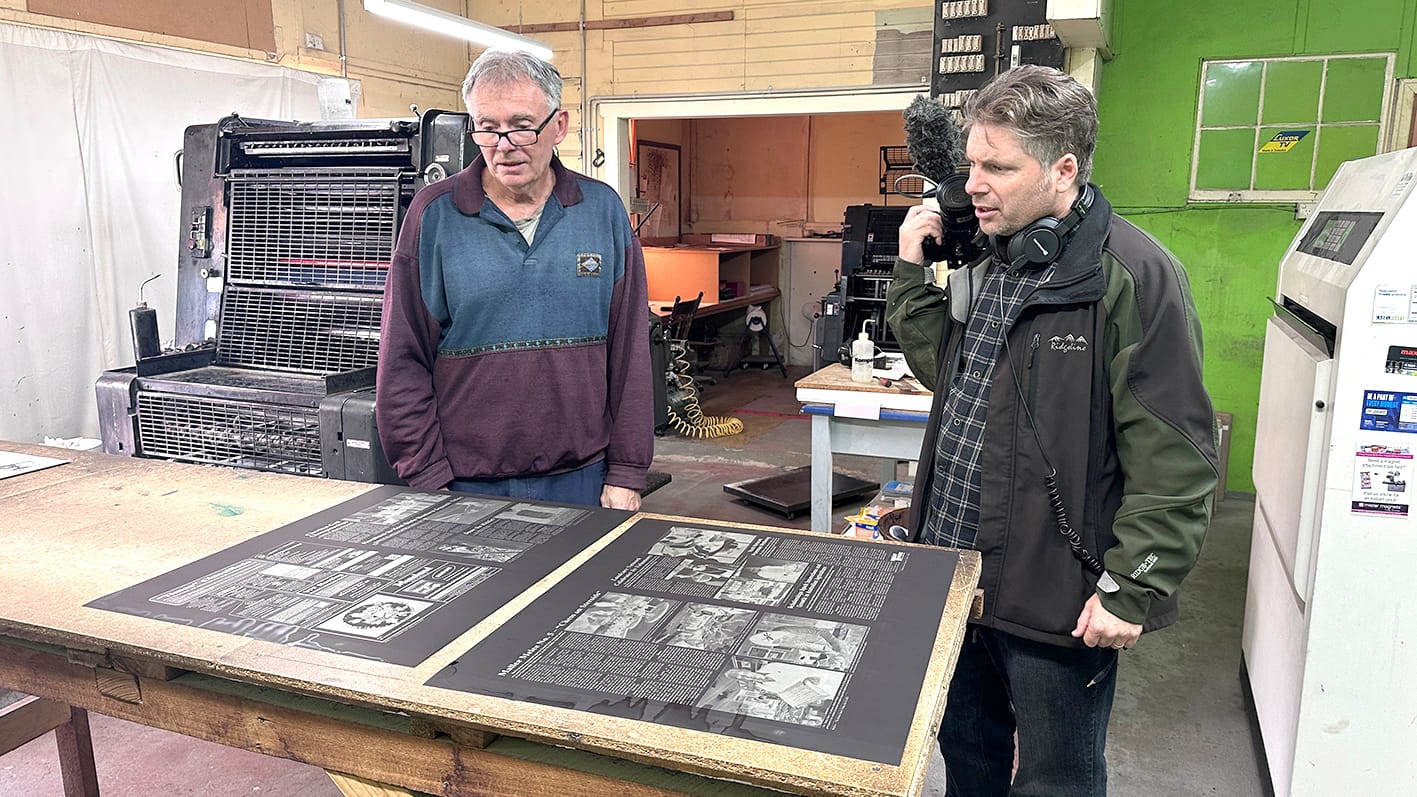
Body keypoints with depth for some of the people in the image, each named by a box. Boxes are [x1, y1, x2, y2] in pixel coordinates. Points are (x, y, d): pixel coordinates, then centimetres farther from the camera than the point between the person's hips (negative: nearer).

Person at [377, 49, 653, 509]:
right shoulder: (432, 214, -3)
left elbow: (629, 353, 1)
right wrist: (429, 480, -6)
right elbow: (403, 363, -2)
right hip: (466, 486, -1)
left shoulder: (603, 210, 1)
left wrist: (626, 474, -1)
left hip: (581, 480, 1)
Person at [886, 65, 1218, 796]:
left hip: (1056, 599, -7)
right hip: (954, 574, 7)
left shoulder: (1134, 275, -18)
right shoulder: (990, 266, 9)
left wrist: (1133, 588, -19)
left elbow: (1173, 457, -19)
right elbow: (946, 371, 17)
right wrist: (911, 273, 6)